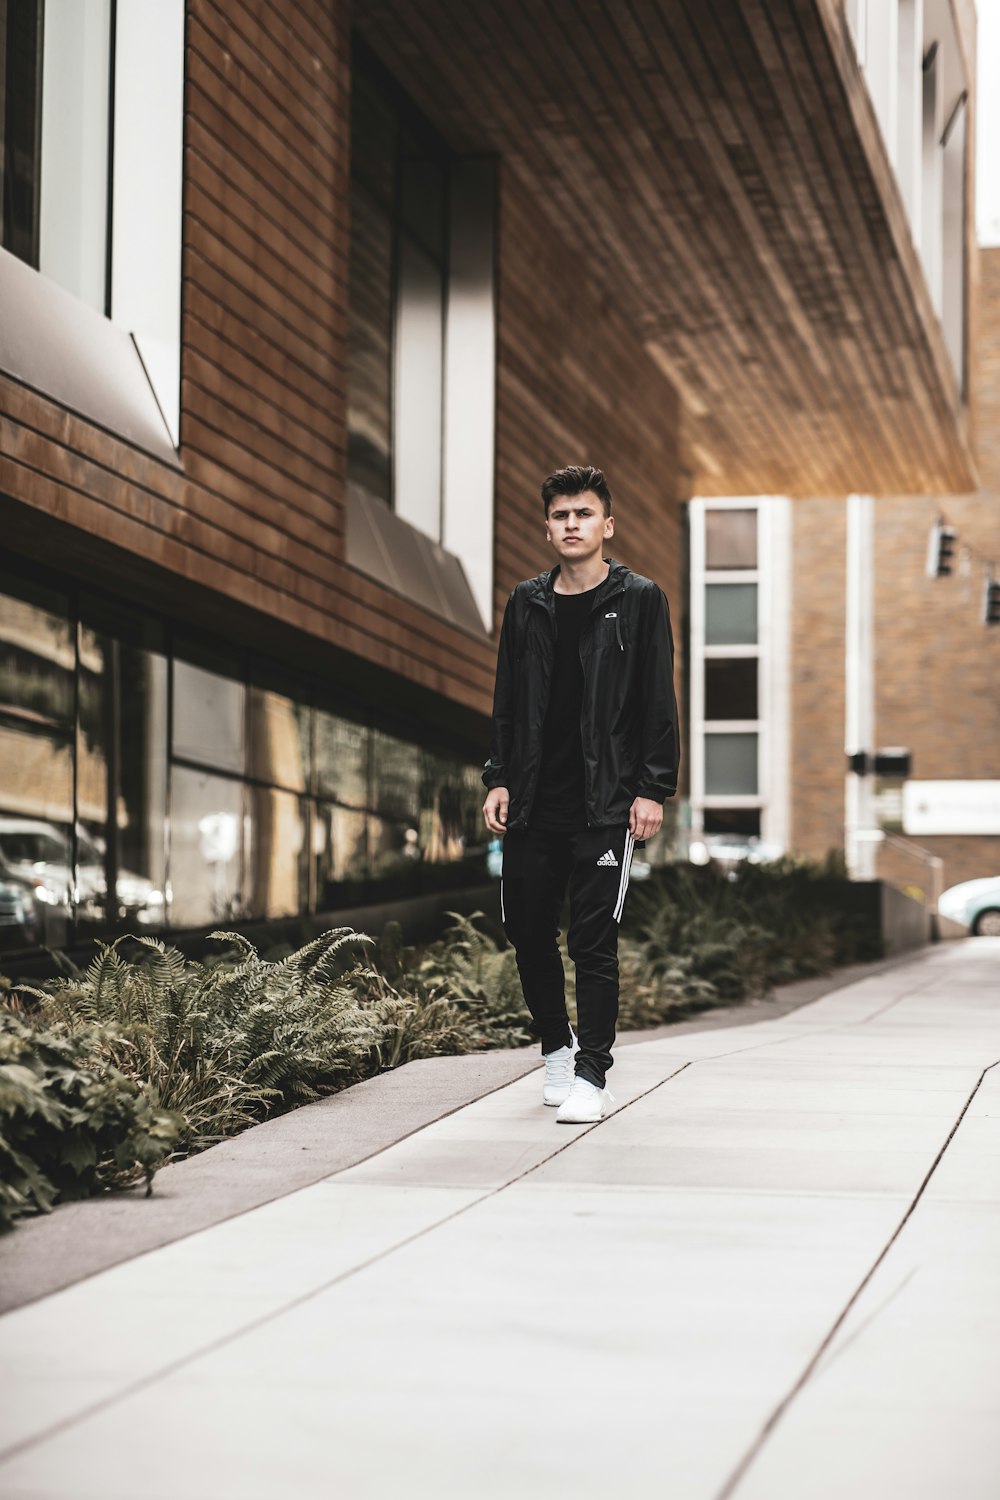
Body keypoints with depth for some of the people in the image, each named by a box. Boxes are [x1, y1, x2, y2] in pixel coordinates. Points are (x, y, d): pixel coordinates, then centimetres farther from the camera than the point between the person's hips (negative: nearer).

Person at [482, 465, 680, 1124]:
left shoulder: (639, 601, 1)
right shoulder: (527, 604, 12)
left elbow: (659, 704, -2)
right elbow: (507, 702, 16)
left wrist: (653, 790, -8)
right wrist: (498, 779, 7)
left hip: (605, 804, -4)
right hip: (532, 804, 4)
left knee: (594, 941, -7)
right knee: (528, 933, 8)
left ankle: (592, 1075, -2)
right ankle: (557, 1047, 29)